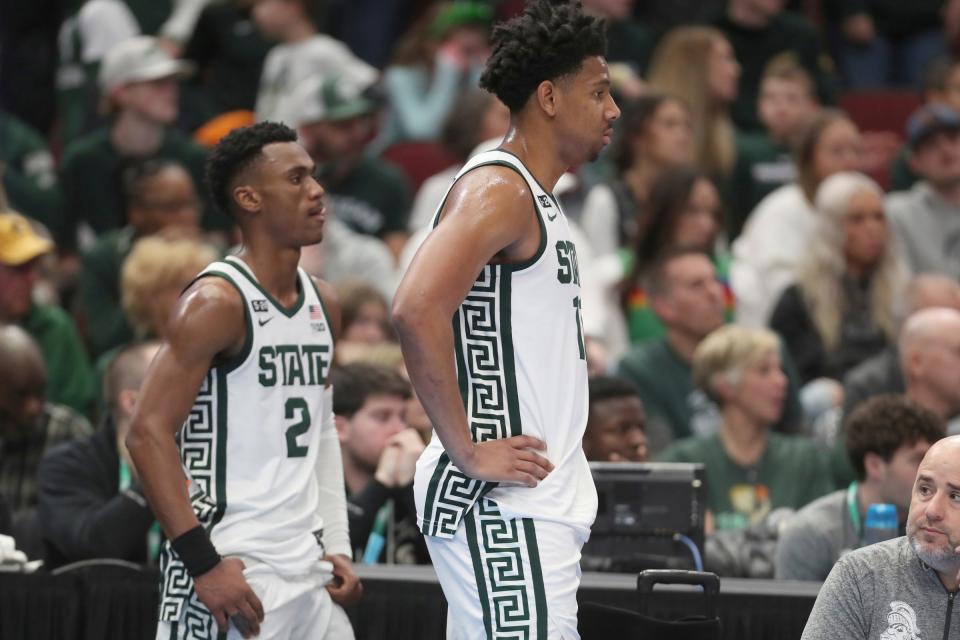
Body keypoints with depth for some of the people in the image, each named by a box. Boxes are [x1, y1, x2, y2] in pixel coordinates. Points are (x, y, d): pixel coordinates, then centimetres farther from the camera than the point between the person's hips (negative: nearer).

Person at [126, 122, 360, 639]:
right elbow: (148, 433, -17)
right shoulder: (217, 302, -12)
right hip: (232, 572, -8)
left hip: (307, 573, 8)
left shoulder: (322, 303, 13)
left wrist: (336, 547, 12)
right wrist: (203, 563, -20)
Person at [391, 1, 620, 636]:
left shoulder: (537, 199, 20)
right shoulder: (497, 190, -12)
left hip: (537, 505, 10)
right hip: (502, 506, -10)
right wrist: (468, 453, -21)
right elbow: (417, 311, -26)